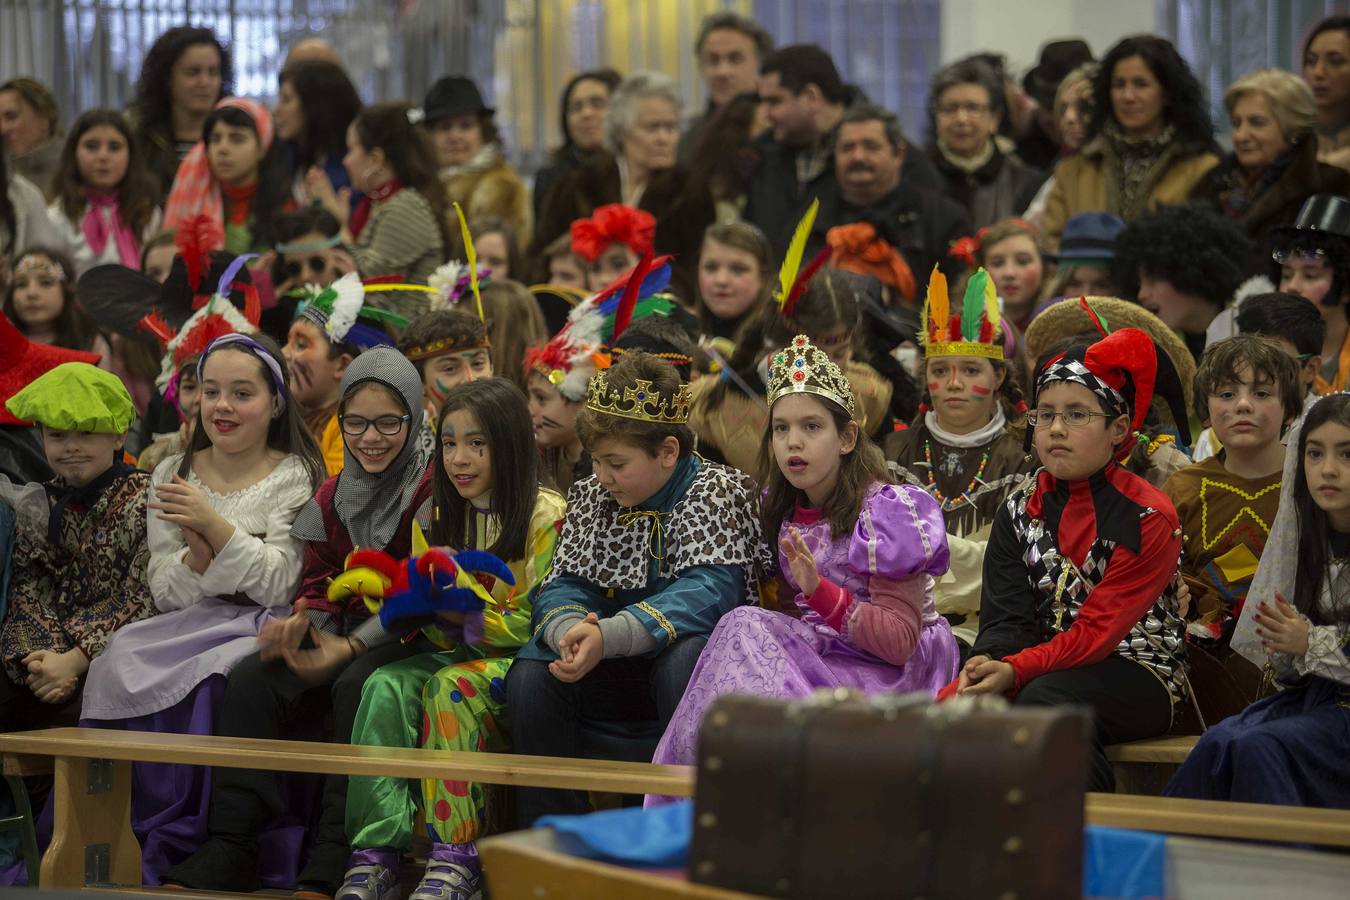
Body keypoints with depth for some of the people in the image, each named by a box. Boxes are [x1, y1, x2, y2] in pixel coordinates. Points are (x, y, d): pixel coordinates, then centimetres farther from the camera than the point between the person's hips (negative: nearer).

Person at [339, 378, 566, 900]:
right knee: (385, 685, -25)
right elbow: (434, 626, 15)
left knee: (452, 685, -35)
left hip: (516, 661, -5)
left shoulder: (545, 516, -5)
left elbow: (535, 623, -11)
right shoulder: (440, 516, 14)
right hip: (454, 655, 5)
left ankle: (457, 856, -31)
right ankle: (376, 849, -32)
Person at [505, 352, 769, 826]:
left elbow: (708, 593, -24)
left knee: (684, 656, -38)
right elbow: (564, 586, 0)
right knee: (530, 674, -21)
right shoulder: (591, 496, 8)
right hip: (618, 677, 5)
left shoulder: (719, 491, -10)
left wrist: (607, 637, -38)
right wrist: (568, 631, -28)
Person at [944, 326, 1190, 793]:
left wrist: (1016, 670, -28)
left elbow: (1099, 628, -15)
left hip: (1137, 671, -4)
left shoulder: (1148, 517, -7)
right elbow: (1005, 616, 1)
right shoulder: (1020, 510, 10)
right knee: (970, 701, -27)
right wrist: (986, 663, -23)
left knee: (1043, 698, -35)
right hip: (1049, 664, 4)